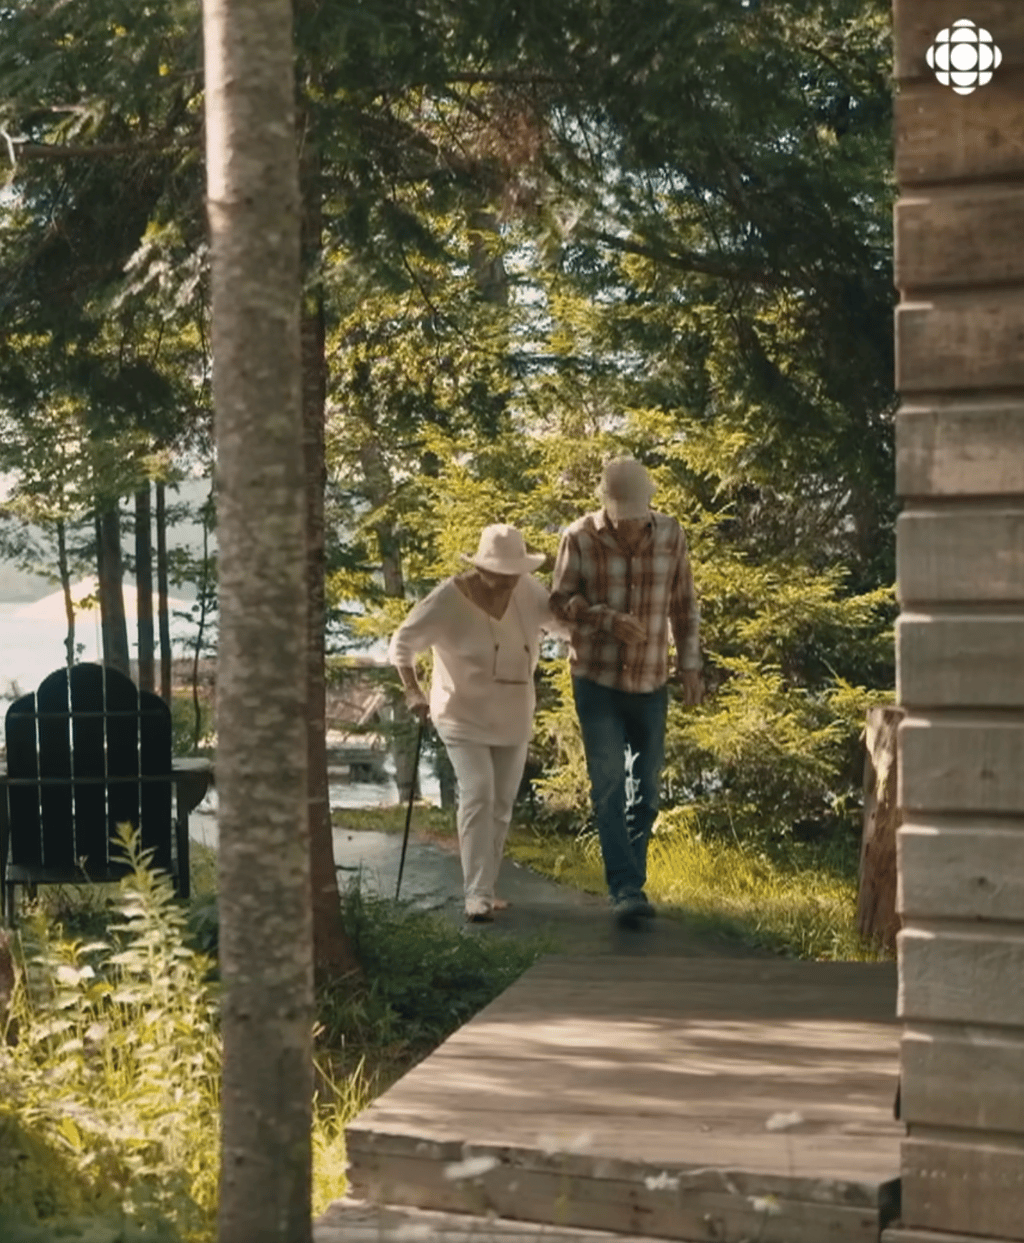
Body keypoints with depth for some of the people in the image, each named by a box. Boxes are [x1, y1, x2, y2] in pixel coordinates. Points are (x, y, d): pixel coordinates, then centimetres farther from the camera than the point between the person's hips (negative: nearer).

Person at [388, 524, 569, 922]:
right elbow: (402, 643, -16)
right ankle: (477, 894, -20)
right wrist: (413, 692, -28)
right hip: (464, 717, -5)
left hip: (513, 720, 5)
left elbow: (564, 623, 4)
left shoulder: (527, 592, -9)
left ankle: (484, 889, 23)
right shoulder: (448, 599, -21)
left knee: (501, 806, 10)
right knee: (477, 795, -21)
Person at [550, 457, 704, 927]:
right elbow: (561, 600, -4)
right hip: (597, 680, -3)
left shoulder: (670, 535, -3)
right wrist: (608, 620, -20)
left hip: (651, 681, 3)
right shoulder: (580, 538, -10)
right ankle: (626, 889, -11)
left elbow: (684, 605, 6)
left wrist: (690, 664, 5)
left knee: (647, 784, 10)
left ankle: (630, 879, 25)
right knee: (608, 785, -10)